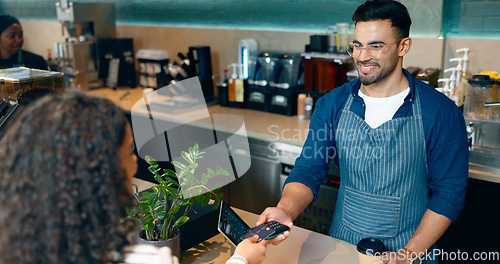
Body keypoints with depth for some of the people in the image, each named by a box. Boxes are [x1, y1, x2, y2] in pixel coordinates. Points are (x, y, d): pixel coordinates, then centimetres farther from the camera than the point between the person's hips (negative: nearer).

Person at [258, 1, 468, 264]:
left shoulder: (441, 111, -13)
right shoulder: (332, 104, -5)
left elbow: (449, 191, -10)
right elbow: (309, 170, -10)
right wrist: (286, 210, -30)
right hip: (342, 243, 3)